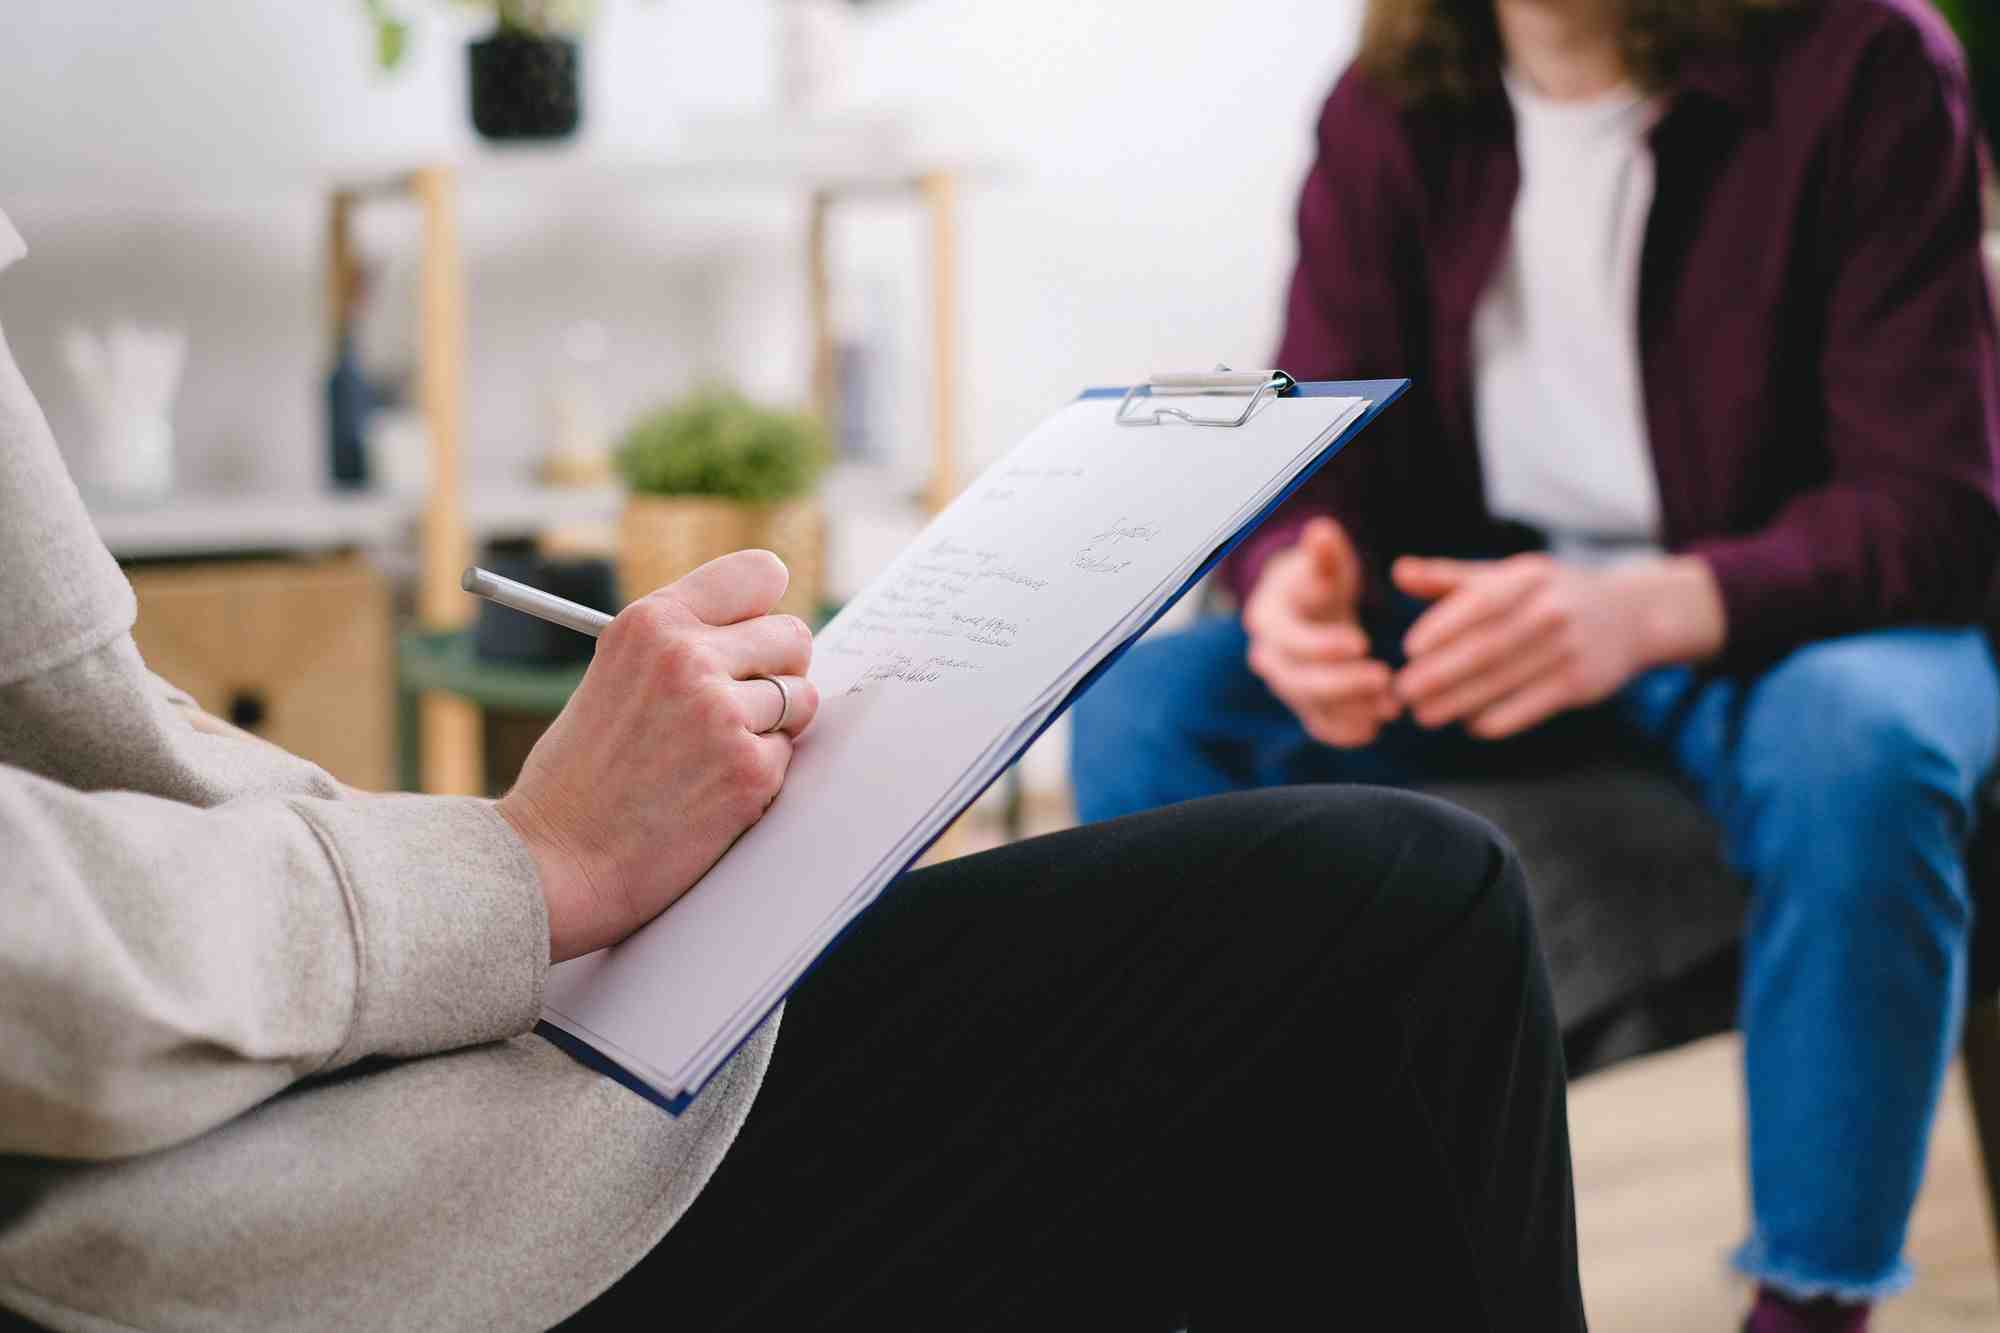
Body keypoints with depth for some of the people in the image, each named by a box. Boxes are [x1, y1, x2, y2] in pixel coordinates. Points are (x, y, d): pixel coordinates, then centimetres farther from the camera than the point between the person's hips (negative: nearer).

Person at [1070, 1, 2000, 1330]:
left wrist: (1646, 609, -39)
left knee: (1860, 740, -37)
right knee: (1148, 711, -19)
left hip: (1780, 621, -3)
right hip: (1484, 619, 4)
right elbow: (1312, 464, -3)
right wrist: (1296, 584, -30)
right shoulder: (1385, 114, -2)